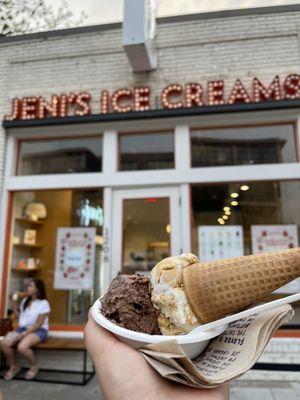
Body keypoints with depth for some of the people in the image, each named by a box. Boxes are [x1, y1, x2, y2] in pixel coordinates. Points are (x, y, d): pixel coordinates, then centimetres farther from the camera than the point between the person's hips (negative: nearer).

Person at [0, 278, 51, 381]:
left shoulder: (43, 303, -11)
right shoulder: (25, 300, 10)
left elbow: (39, 324, -13)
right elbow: (20, 315, 15)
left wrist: (24, 334, -20)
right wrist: (14, 303, 7)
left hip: (39, 331, -6)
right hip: (23, 328, 6)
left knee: (22, 347, -34)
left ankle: (34, 366, -1)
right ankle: (14, 366, 7)